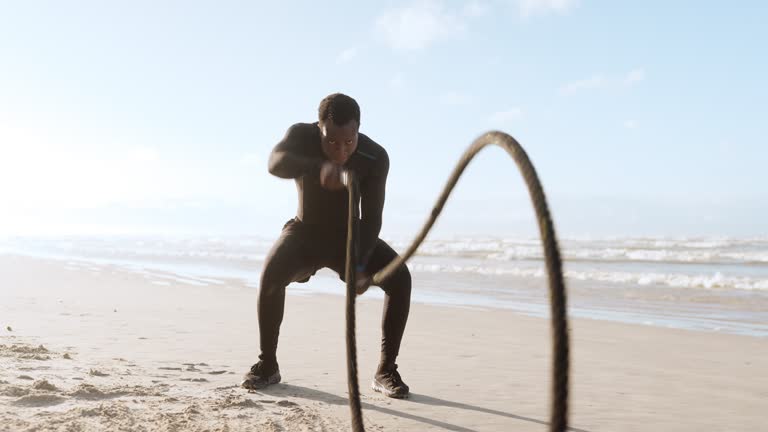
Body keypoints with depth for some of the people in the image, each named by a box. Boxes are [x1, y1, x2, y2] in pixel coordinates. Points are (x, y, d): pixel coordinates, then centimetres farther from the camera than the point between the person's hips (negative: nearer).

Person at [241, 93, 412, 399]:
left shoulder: (375, 157, -24)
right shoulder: (301, 135, -24)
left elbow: (372, 218, -25)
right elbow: (276, 163, -47)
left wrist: (360, 266, -41)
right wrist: (319, 166, -67)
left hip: (349, 236, 1)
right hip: (304, 233, 0)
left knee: (399, 277, -23)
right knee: (271, 273, -30)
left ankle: (386, 370, -11)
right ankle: (267, 364, -11)